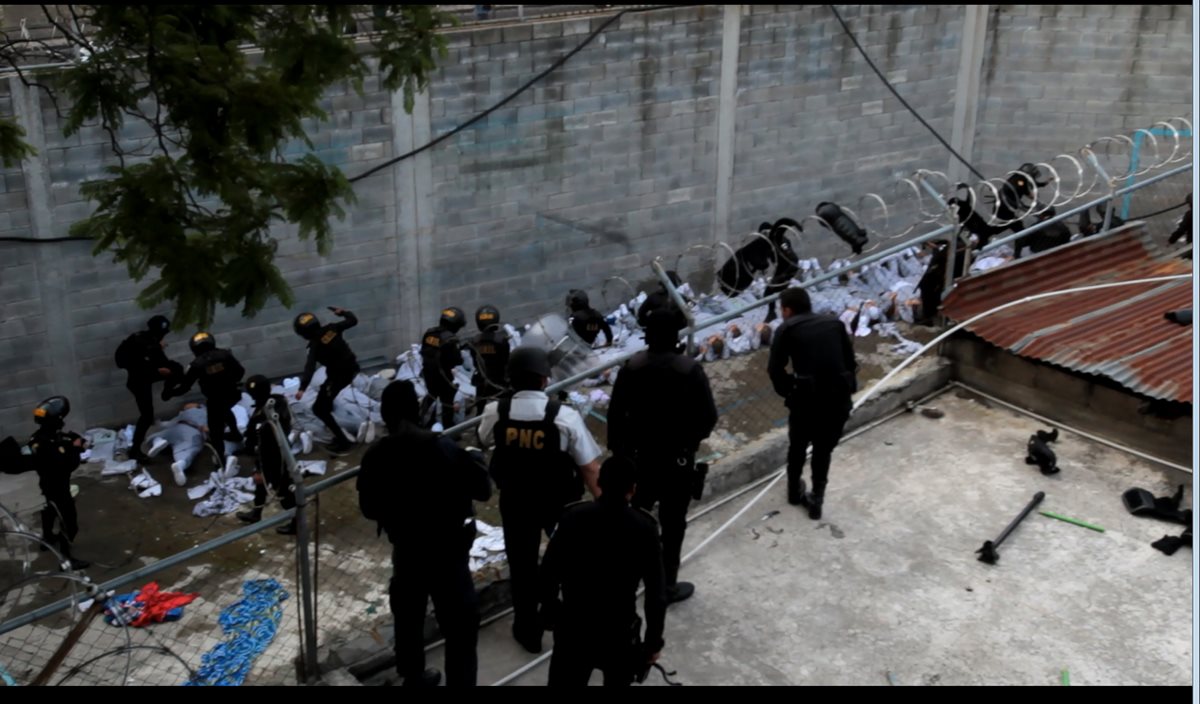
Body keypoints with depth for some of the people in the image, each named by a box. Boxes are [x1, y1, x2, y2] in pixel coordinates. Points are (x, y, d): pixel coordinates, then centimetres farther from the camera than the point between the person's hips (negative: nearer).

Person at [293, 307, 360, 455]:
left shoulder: (315, 345, -21)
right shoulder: (331, 328, -4)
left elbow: (310, 367, -33)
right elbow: (353, 321, 7)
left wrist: (302, 388, -41)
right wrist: (342, 312, 25)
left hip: (338, 375, -8)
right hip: (351, 368, 9)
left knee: (319, 409, -4)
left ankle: (343, 442, -11)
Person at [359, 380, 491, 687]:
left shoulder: (375, 456, -10)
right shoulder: (442, 448, -20)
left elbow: (369, 508, 2)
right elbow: (482, 490, -10)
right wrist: (474, 458, 9)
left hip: (405, 551, 5)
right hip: (447, 552, -4)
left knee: (408, 619, 23)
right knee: (460, 628, 6)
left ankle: (414, 678, 40)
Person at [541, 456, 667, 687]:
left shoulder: (573, 516, -10)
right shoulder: (644, 528, -14)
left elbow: (548, 572, -5)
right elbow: (657, 593, -11)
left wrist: (549, 611, 12)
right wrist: (653, 641, 0)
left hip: (573, 627, 1)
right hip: (619, 632, -1)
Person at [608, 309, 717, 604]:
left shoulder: (631, 367, -8)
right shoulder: (690, 370, -17)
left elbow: (616, 413, -4)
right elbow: (708, 416, -14)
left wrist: (617, 447, 10)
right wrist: (692, 438, 7)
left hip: (638, 455, 3)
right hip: (678, 458, -3)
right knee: (672, 523, 8)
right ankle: (667, 585, 17)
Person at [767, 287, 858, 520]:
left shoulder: (787, 329, 4)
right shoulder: (835, 324, 14)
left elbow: (775, 368, -4)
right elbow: (851, 363, 11)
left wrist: (787, 391, 11)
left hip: (807, 398, -2)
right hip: (840, 397, 2)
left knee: (798, 446, 24)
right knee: (824, 449, 23)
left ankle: (794, 491, 41)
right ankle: (816, 499, 24)